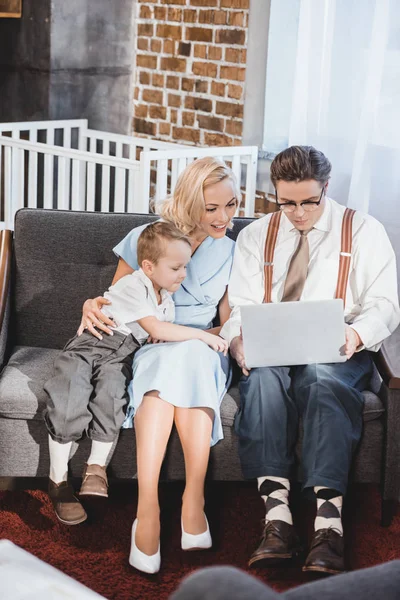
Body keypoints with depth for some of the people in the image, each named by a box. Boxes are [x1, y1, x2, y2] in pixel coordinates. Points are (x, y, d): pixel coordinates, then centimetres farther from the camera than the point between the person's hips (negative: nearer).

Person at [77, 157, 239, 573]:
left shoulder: (230, 253, 14)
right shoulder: (144, 238, 7)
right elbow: (115, 300, 13)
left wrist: (209, 336, -7)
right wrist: (93, 306, -11)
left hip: (202, 351, 1)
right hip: (147, 348, -1)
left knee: (187, 360, -39)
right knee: (165, 367, -40)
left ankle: (193, 499, -41)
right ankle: (147, 506, -46)